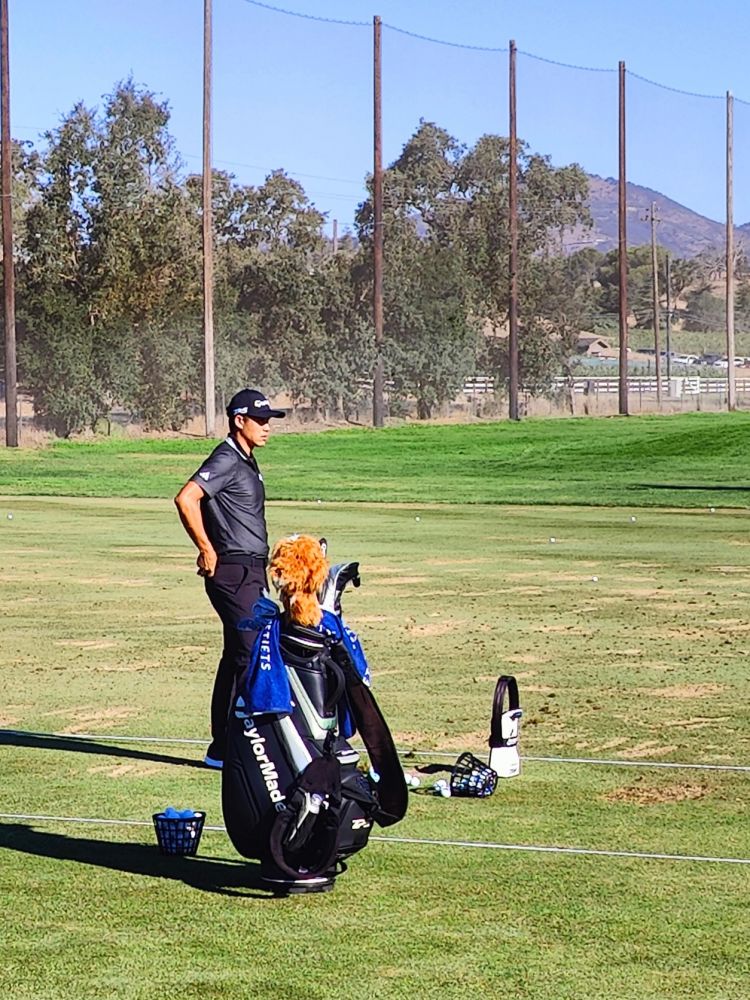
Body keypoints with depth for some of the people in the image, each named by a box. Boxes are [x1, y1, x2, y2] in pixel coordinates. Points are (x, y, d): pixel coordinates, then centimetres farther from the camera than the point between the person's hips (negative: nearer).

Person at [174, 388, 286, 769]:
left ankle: (222, 750, 18)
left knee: (236, 658, 12)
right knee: (253, 655, -12)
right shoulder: (226, 460, -13)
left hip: (251, 573, 10)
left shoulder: (246, 462, 17)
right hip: (233, 572, -10)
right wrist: (207, 549, -19)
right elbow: (185, 499, -25)